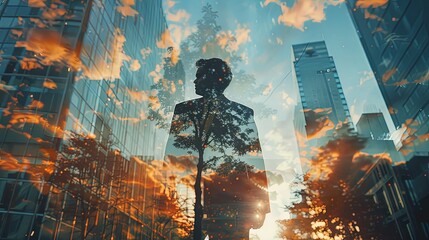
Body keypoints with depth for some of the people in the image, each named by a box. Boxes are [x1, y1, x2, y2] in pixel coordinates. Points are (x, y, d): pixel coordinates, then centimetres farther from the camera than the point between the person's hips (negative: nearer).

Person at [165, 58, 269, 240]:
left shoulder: (243, 114, 7)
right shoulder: (183, 111, 11)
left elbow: (256, 161, 4)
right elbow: (171, 156, 7)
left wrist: (260, 206, -1)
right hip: (186, 202, 1)